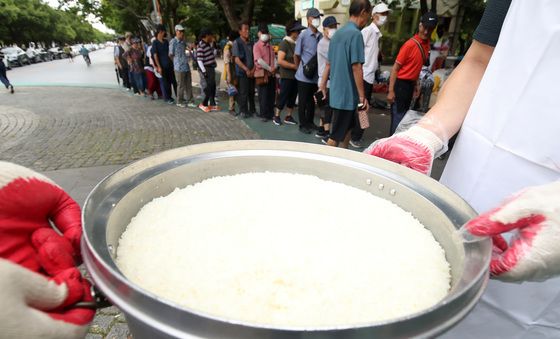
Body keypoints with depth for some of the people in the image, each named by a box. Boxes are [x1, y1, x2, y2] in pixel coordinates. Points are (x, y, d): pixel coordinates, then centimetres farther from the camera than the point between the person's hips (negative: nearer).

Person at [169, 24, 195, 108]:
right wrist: (177, 61, 4)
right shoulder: (173, 42, -10)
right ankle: (179, 101, 15)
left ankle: (190, 101, 16)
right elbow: (171, 55, -6)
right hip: (179, 67, -7)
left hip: (186, 66, 7)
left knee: (189, 84, 8)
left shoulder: (183, 42, 12)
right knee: (181, 85, 1)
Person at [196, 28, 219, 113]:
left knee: (213, 86, 11)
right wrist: (204, 71, -21)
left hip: (211, 68, 9)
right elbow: (199, 60, -19)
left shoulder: (208, 44, 12)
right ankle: (203, 104, 5)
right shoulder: (201, 46, -16)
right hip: (207, 68, -9)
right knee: (210, 86, -8)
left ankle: (212, 104, 18)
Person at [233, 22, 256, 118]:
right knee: (243, 93, -2)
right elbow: (237, 59, -10)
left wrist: (253, 70, -5)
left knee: (252, 92, 10)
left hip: (252, 73, 5)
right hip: (242, 72, -5)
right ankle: (243, 111, 9)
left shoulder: (250, 43, 13)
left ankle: (252, 110, 22)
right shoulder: (237, 43, -4)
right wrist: (246, 70, -15)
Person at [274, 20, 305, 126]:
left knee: (293, 96, 10)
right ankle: (276, 116, 13)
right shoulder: (285, 43, -11)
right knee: (283, 96, -1)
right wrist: (295, 66, -18)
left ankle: (288, 116, 19)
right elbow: (280, 61, -20)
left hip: (296, 75, 7)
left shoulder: (297, 43, 10)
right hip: (287, 76, -7)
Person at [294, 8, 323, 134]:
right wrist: (301, 68, 9)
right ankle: (302, 125, 15)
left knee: (312, 100, 15)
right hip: (304, 76, -5)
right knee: (303, 101, 4)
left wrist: (320, 69, 11)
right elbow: (296, 55, -1)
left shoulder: (321, 36, 4)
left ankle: (310, 122, 29)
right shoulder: (303, 35, -8)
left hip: (316, 75, 5)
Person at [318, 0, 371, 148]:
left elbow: (329, 64, 14)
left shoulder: (338, 33, 11)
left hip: (337, 92, 9)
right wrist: (362, 96, -15)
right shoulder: (356, 33, -15)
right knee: (336, 135, 0)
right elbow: (356, 67, -18)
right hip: (347, 94, -9)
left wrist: (323, 85, 20)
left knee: (347, 128, 21)